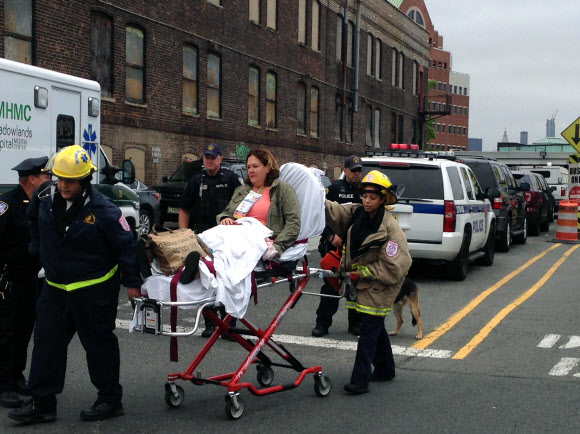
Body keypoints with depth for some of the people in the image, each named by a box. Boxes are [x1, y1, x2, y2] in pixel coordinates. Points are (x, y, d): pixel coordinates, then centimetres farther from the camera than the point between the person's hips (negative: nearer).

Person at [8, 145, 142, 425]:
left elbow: (125, 245, -14)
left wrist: (132, 282, -10)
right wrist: (37, 251, 20)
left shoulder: (102, 210, -21)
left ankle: (110, 400, 21)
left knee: (99, 343, 6)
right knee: (46, 341, 8)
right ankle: (42, 403, 18)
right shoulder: (46, 197, -5)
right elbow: (35, 223, 19)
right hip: (55, 286, 6)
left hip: (94, 290, -6)